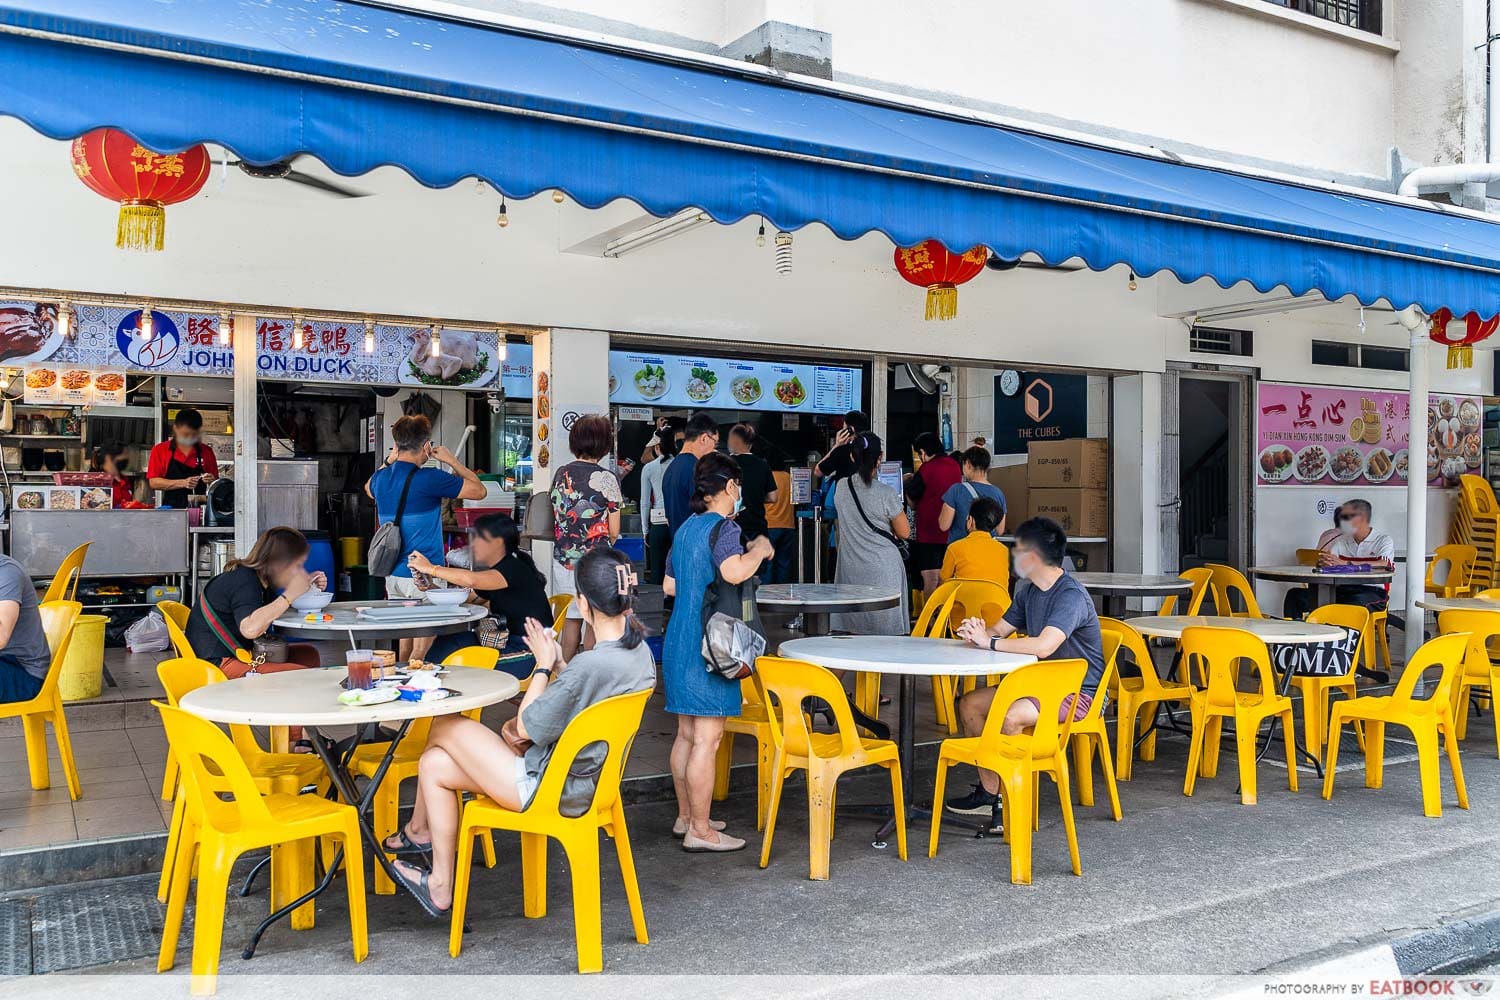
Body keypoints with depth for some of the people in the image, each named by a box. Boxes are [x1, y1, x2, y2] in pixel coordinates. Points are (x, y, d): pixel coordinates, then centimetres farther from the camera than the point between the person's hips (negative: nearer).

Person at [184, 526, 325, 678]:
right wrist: (290, 594, -27)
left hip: (240, 654, 10)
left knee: (308, 655, 10)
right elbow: (250, 629, -36)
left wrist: (309, 589, 8)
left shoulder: (258, 578, 9)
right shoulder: (244, 581, -19)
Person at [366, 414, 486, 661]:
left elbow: (369, 489, 33)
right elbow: (478, 491, -8)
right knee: (422, 648, -2)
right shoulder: (429, 479, -16)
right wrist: (452, 461, 2)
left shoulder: (381, 477, 6)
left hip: (393, 574, 8)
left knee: (405, 644, 16)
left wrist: (389, 461, 26)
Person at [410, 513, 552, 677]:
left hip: (528, 653, -8)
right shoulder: (494, 571, 14)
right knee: (450, 639, -4)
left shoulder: (515, 568, -16)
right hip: (510, 644, 8)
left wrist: (431, 568, -19)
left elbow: (471, 580, -31)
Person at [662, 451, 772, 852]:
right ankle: (700, 831, 4)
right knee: (707, 740, -3)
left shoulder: (685, 528, 13)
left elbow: (669, 585, 19)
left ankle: (685, 818, 27)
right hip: (708, 646, -9)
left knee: (686, 734, 16)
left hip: (679, 642, 9)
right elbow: (734, 571, -31)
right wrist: (760, 549, -14)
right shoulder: (724, 527, -12)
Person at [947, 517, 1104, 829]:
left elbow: (1043, 646, -36)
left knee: (1010, 716, -32)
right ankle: (989, 791, 4)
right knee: (969, 704, -1)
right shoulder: (1028, 592, 8)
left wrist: (989, 642, -27)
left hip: (1078, 691, -9)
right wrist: (979, 632, -14)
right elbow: (1000, 631, 12)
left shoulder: (1071, 595, -23)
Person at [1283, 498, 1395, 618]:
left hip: (1372, 591, -5)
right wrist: (1323, 561, -23)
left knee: (1356, 603, -42)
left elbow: (1384, 564, -17)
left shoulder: (1384, 540, 4)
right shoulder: (1342, 541, 19)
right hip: (1342, 590, 5)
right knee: (1295, 595, -13)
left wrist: (1345, 563, -25)